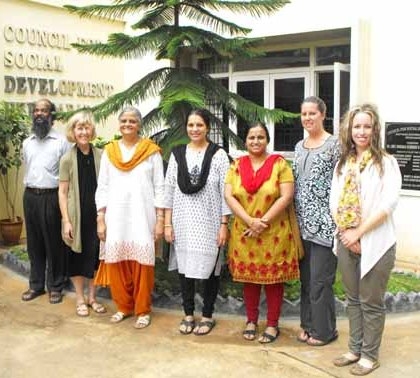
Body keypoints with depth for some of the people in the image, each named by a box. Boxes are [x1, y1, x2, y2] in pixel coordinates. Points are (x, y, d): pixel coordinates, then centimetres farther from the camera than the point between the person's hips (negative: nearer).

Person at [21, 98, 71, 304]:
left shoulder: (61, 141, -4)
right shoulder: (27, 142, 13)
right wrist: (29, 191, 15)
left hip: (51, 196, -5)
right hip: (30, 196, 5)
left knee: (54, 244, 2)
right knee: (34, 243, 11)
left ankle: (55, 286, 12)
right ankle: (36, 284, 22)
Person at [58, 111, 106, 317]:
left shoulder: (100, 155, -1)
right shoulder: (67, 159, -4)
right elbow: (62, 192, -4)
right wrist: (66, 221, -9)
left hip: (96, 214, 1)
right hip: (77, 215, -1)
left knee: (95, 254, 10)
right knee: (77, 256, 9)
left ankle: (92, 296, 26)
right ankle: (80, 299, 23)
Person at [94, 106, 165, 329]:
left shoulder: (151, 151, 3)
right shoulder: (109, 151, 9)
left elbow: (159, 187, 1)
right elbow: (102, 187, 9)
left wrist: (160, 219, -4)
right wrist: (100, 219, 2)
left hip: (142, 216, -2)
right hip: (115, 216, 2)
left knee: (141, 263, -2)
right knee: (116, 262, 3)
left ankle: (143, 310, 12)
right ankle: (123, 306, 21)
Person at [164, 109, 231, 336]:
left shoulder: (218, 155, -4)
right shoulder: (177, 154, 4)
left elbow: (226, 192, -5)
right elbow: (169, 191, 5)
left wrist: (224, 225, -9)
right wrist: (167, 224, 1)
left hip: (209, 223, -3)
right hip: (182, 222, 3)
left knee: (208, 267, 5)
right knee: (184, 266, 10)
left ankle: (207, 315, 21)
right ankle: (188, 314, 26)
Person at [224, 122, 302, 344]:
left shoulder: (279, 164, -4)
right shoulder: (237, 165, 5)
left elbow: (286, 197, -11)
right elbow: (228, 196, -3)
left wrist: (264, 221, -17)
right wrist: (250, 221, -15)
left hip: (274, 233, -3)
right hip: (244, 233, 3)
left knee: (273, 278, 6)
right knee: (249, 277, 12)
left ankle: (272, 324, 20)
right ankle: (251, 321, 28)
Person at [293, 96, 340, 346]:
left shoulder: (334, 144, -7)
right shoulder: (300, 146, 13)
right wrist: (295, 217, 13)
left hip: (324, 222, -6)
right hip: (303, 222, 7)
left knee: (320, 278, -1)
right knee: (305, 276, 14)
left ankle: (324, 330, 14)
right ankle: (308, 324, 27)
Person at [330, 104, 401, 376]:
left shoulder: (386, 162, -7)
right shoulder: (343, 163, 9)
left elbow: (389, 203, -16)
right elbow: (334, 201, 6)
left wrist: (358, 232, -16)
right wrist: (346, 233, -8)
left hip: (375, 242, -5)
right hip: (346, 241, 5)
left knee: (371, 302, 5)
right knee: (353, 299, 16)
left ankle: (370, 355, 20)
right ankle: (355, 349, 29)